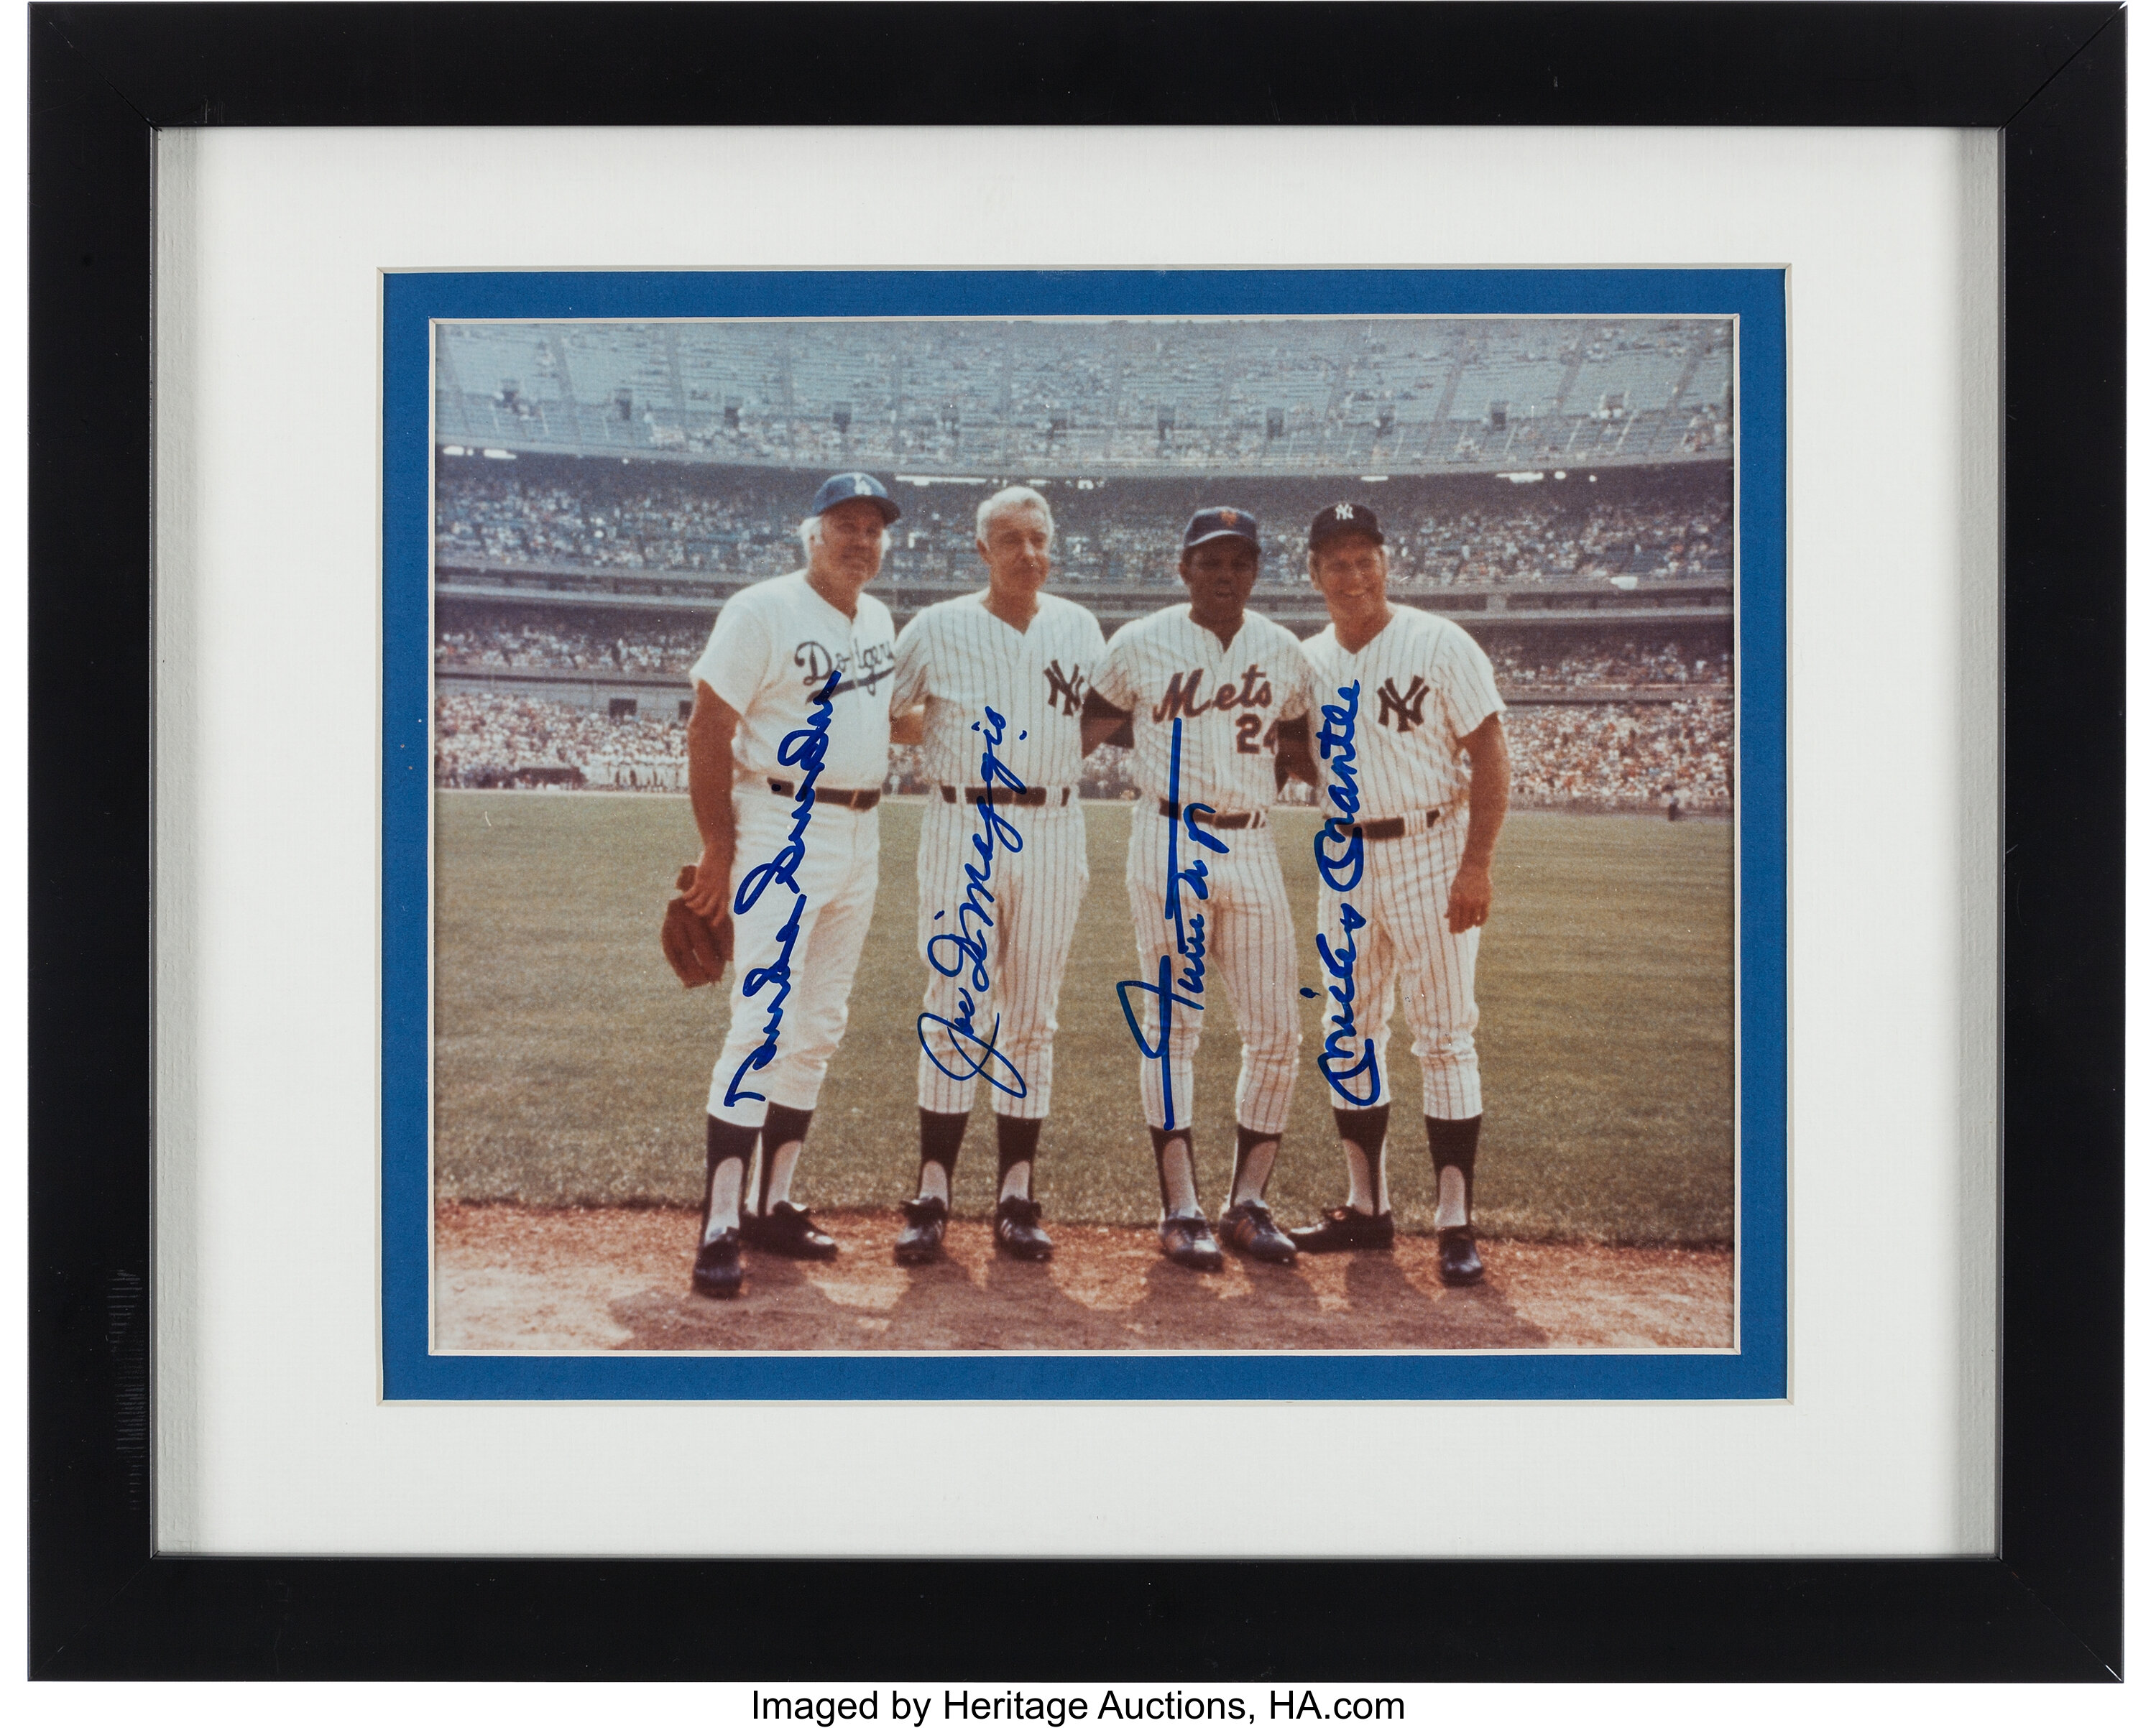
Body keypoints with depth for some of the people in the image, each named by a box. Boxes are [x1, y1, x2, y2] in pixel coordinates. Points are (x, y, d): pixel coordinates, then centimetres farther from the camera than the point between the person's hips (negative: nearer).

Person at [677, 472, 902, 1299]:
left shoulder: (878, 618, 13)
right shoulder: (763, 611, -10)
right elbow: (708, 728, -12)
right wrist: (718, 851, -15)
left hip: (860, 836, 8)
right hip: (784, 835, -8)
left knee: (819, 1029, 11)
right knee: (765, 1022, -14)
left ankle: (772, 1206, 21)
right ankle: (721, 1228, -11)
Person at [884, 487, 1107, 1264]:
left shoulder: (1079, 629, 9)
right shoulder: (937, 629, 0)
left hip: (1052, 833, 3)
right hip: (962, 829, -2)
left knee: (1033, 1016, 5)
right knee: (954, 1007, -3)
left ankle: (1016, 1197, 12)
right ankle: (932, 1194, 3)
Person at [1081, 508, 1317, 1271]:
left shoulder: (1284, 653, 10)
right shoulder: (1139, 644, 1)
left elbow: (1306, 750, 16)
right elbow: (1080, 733, 8)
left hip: (1252, 849, 3)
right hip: (1169, 845, -3)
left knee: (1277, 1030, 0)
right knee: (1171, 1021, -2)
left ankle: (1248, 1202, 13)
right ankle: (1180, 1211, 5)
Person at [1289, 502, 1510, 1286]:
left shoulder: (1439, 645, -7)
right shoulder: (1306, 662, 8)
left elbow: (1490, 757, -10)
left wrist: (1476, 865, -17)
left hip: (1431, 855, -5)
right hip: (1344, 859, 6)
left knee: (1445, 1035, -4)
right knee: (1348, 1030, 9)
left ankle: (1456, 1221, 1)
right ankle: (1367, 1206, 21)